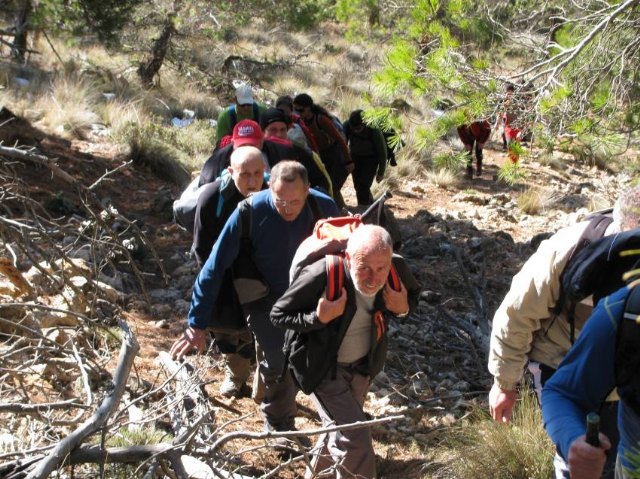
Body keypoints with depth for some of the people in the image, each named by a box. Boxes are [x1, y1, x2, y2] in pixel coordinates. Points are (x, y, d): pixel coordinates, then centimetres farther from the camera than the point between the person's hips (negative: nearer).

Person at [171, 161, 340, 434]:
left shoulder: (324, 207, -23)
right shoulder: (250, 212, -30)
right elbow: (215, 267, -24)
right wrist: (197, 323, -24)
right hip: (266, 298, -3)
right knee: (277, 361, -13)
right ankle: (278, 423, 14)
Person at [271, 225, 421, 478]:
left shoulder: (397, 269, -20)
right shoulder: (321, 275, -33)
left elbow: (413, 295, 4)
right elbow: (278, 314, -21)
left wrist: (403, 308, -19)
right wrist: (319, 318, -36)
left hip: (363, 365, 5)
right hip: (323, 367, -5)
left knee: (340, 430, 24)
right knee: (355, 439, -12)